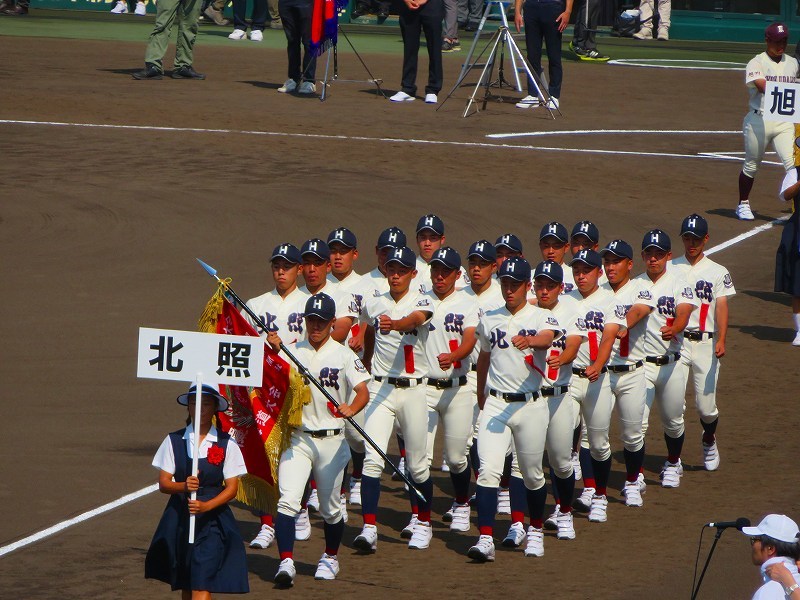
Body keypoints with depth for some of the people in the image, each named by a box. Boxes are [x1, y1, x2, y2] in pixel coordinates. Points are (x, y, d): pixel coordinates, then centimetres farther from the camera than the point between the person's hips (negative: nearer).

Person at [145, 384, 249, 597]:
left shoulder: (227, 444, -1)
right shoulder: (174, 441, 3)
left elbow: (232, 488, -4)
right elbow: (163, 483, -1)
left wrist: (206, 505, -21)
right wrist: (184, 486, -24)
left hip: (212, 518, -3)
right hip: (179, 517, 3)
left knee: (201, 585, -13)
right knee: (184, 585, 12)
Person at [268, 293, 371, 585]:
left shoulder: (343, 355, 0)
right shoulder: (292, 351, 7)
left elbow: (363, 391, -12)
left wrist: (351, 409, -34)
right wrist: (274, 351, -21)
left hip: (331, 440, -1)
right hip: (297, 438, 1)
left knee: (330, 508, 10)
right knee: (287, 500, -16)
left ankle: (330, 557, 32)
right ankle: (286, 562, -17)